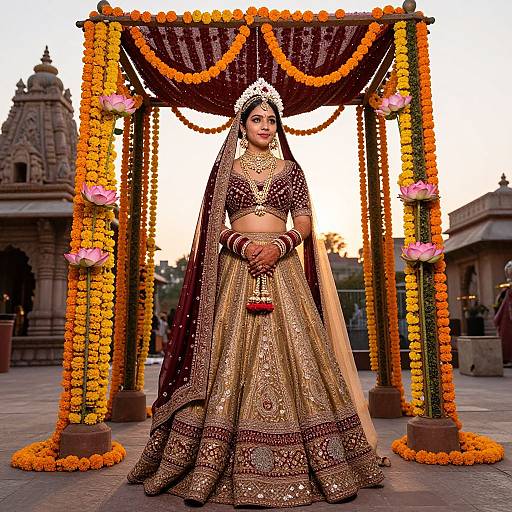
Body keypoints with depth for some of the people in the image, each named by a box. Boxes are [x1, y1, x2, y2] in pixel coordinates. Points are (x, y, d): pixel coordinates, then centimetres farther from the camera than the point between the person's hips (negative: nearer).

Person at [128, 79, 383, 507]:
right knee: (230, 357, -5)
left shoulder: (291, 169, 15)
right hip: (236, 267, -1)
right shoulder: (225, 169, 13)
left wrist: (279, 245, -12)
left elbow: (305, 223, 7)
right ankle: (210, 468, 2)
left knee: (293, 353, -5)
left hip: (283, 267, 1)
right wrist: (242, 244, -13)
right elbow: (214, 226, 6)